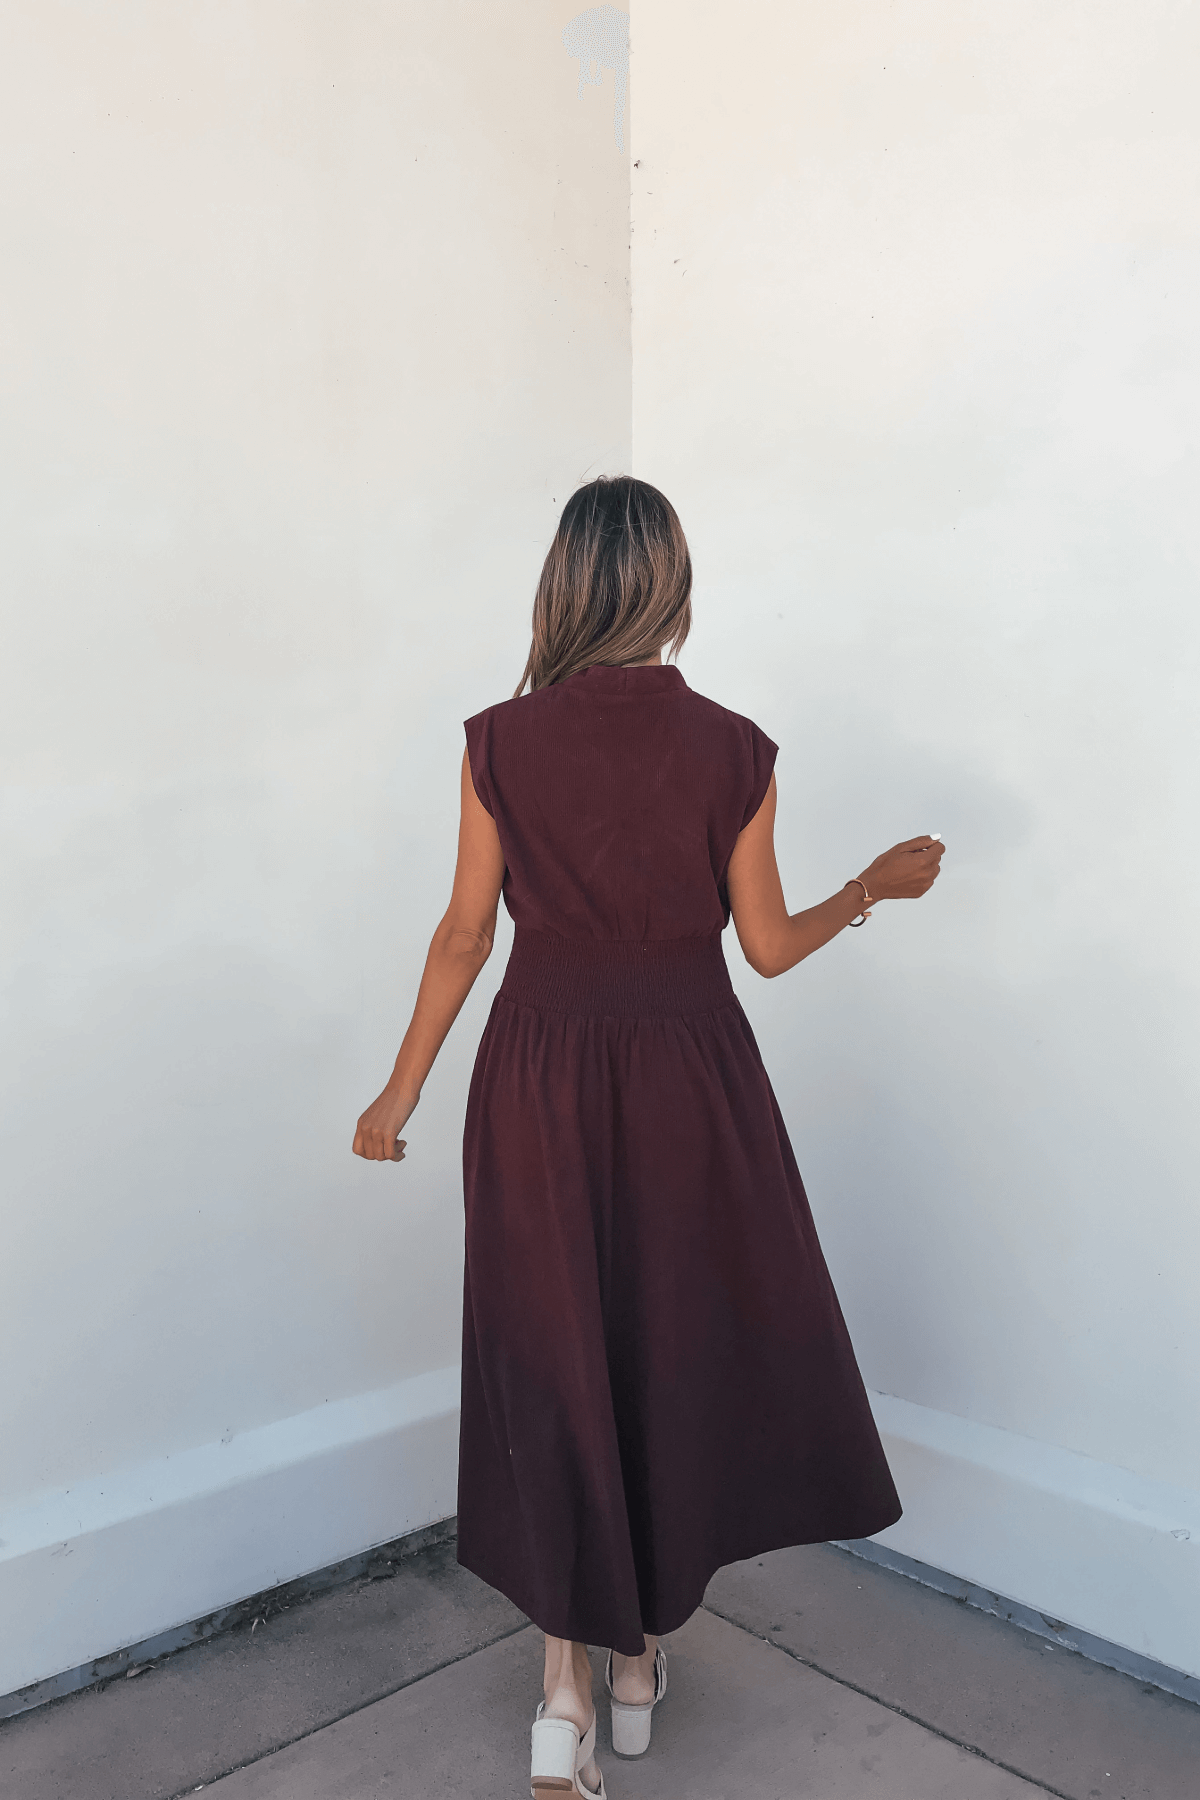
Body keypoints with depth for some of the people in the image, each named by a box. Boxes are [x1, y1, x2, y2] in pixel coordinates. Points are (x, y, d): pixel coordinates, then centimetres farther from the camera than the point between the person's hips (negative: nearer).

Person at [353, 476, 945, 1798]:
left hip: (540, 1080, 0)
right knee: (678, 1353, 17)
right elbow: (767, 945, -2)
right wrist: (876, 887, 17)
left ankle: (565, 1693, 16)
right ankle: (640, 1656, 35)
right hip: (687, 1084, 0)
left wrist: (401, 1092, 9)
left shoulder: (499, 743, -7)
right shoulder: (732, 750, -8)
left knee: (551, 1364, 14)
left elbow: (466, 934, -3)